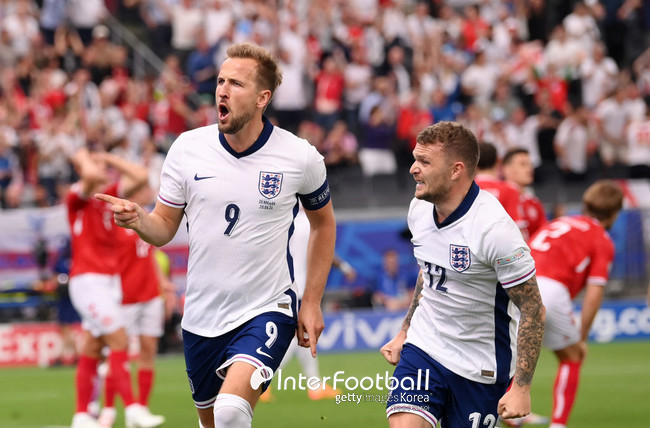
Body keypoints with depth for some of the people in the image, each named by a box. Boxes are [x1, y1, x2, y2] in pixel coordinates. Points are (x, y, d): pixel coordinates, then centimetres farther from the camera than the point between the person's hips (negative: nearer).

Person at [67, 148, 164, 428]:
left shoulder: (109, 195, 12)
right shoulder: (77, 197, -8)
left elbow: (140, 177, 8)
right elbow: (91, 176, -29)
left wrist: (108, 157, 8)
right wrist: (83, 158, -9)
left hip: (111, 280, 7)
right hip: (87, 279, -7)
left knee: (92, 349, 9)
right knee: (119, 341, -14)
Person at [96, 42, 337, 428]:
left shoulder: (301, 157, -7)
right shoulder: (188, 148, -4)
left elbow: (323, 222, 10)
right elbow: (164, 228, 4)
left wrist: (312, 302, 7)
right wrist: (139, 221, -20)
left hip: (268, 310, -3)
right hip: (202, 318, 4)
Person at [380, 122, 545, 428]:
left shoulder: (494, 228, -23)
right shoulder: (419, 209, -1)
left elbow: (533, 309, -17)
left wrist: (521, 387, -19)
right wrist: (404, 333, 20)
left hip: (479, 368, -5)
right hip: (423, 346, 5)